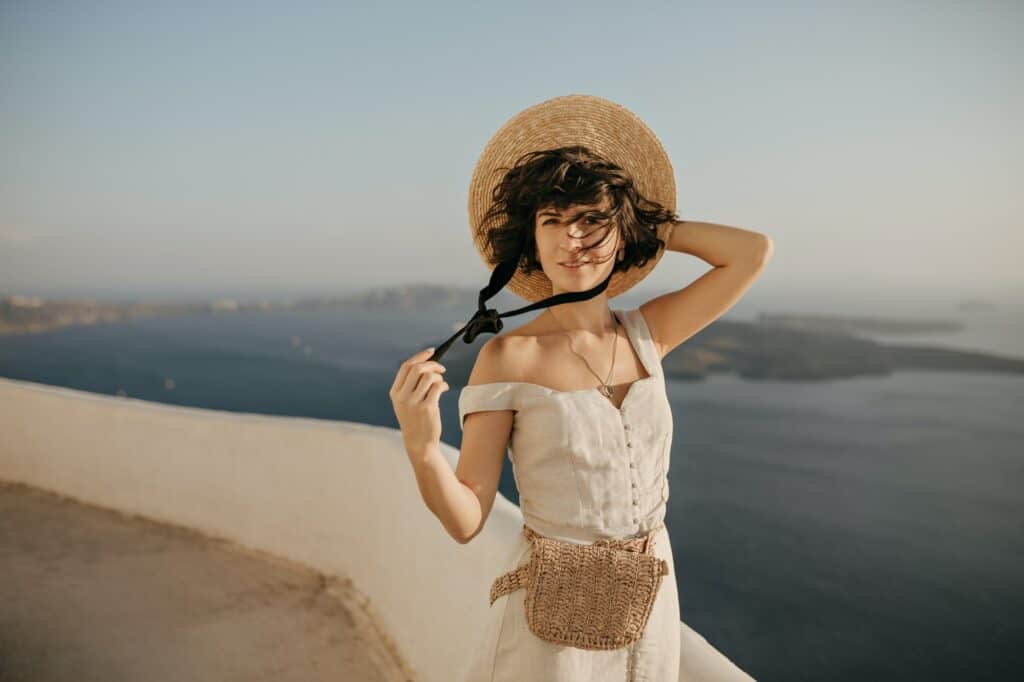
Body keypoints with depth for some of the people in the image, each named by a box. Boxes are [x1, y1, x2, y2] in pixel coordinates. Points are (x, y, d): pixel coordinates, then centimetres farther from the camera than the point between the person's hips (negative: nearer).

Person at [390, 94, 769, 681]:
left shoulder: (644, 336, -2)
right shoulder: (508, 357, -15)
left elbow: (755, 252, 1)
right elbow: (466, 520, -14)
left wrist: (653, 226, 3)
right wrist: (421, 448, -33)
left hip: (651, 617, 4)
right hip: (553, 626, -4)